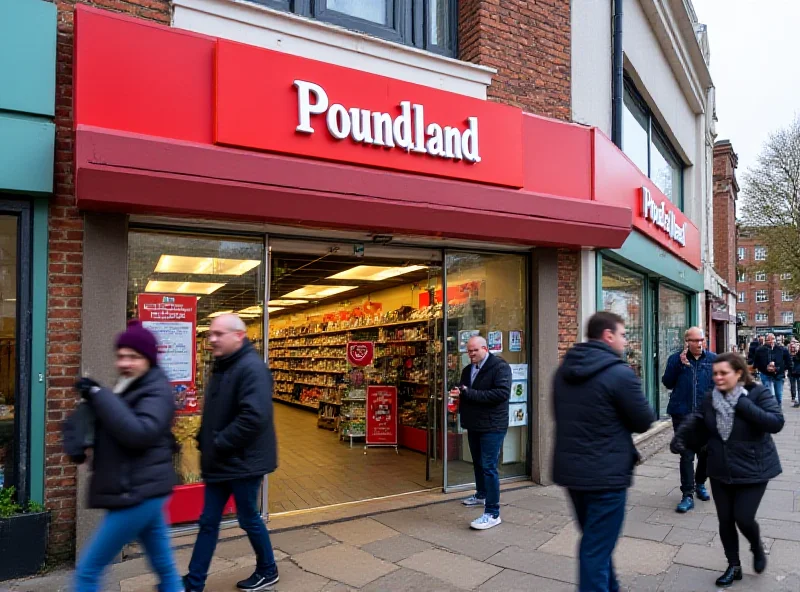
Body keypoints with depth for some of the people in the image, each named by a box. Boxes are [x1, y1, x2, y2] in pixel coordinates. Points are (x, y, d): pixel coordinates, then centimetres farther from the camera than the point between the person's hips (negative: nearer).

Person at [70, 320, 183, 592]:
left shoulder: (157, 391, -14)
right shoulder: (129, 388, 16)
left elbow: (138, 432, -29)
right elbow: (116, 429, 22)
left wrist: (98, 394, -24)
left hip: (138, 493, -10)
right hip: (141, 492, 10)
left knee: (87, 569, 0)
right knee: (165, 568, 14)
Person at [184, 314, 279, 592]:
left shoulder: (252, 368, -21)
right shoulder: (222, 366, 10)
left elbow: (254, 417, -31)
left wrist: (219, 445, -23)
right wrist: (205, 441, 6)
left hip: (243, 462, -8)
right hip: (220, 462, 9)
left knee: (249, 519, 9)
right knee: (208, 522, 15)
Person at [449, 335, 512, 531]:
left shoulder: (500, 366, -13)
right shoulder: (467, 370, 12)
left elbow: (502, 393, -26)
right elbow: (465, 394, 22)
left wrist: (469, 393, -26)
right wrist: (458, 394, -4)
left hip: (492, 426, -8)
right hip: (474, 425, 8)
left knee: (489, 467, -9)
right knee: (478, 463, 21)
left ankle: (493, 513, -4)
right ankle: (481, 495, 41)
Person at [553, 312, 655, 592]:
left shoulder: (564, 369, 6)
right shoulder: (620, 373, -18)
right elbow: (644, 421, -9)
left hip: (570, 468, 8)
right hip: (605, 473, -7)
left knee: (595, 540, 24)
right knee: (597, 548, 4)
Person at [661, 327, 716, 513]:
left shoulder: (713, 359, 3)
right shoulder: (675, 358, 0)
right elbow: (667, 382, -5)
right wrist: (679, 364, -16)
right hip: (683, 414, -2)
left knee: (705, 452, 15)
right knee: (686, 455, -1)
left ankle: (700, 484, 39)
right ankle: (688, 495, 4)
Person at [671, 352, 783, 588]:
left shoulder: (758, 393, -13)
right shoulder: (711, 399, 0)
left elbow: (776, 423, -24)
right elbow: (697, 425, 5)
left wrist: (743, 405, -31)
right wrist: (680, 438, -14)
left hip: (752, 470, -4)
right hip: (720, 472, 4)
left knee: (743, 518, -4)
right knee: (725, 520, 10)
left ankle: (757, 548, 31)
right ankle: (734, 566, 31)